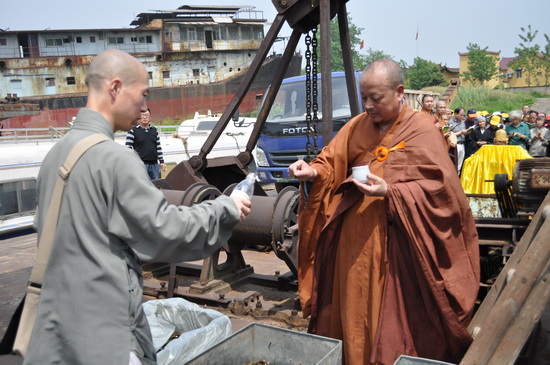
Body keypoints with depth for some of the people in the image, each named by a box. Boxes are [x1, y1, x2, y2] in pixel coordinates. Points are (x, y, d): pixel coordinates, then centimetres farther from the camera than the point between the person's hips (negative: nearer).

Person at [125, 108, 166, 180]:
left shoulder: (154, 131, 14)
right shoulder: (133, 131, -1)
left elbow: (158, 147, 15)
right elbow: (128, 148, -4)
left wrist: (162, 162, 10)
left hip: (154, 164, 5)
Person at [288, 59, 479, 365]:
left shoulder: (422, 131, -8)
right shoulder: (358, 126, 8)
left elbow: (439, 186, -13)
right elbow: (332, 164, 6)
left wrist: (389, 192, -24)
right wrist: (313, 173, -15)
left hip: (395, 242, -5)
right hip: (353, 238, 5)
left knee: (392, 318, 4)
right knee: (352, 309, 14)